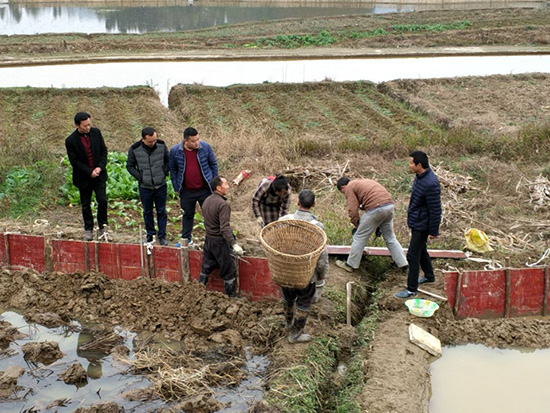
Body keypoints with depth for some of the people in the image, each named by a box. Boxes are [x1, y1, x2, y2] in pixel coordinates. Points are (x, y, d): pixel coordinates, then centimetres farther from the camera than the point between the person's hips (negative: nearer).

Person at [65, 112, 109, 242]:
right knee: (86, 205, 8)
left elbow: (103, 151, 4)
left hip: (99, 174, 2)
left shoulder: (96, 132, -2)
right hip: (83, 177, -2)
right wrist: (90, 172, -16)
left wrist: (100, 167, -10)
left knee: (102, 200, -6)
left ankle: (102, 227, 10)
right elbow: (74, 161, -12)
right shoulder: (70, 141, -13)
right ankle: (88, 230, 21)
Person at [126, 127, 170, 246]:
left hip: (161, 185, 1)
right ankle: (150, 234, 28)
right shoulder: (134, 149, -12)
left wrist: (164, 173, -3)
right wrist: (140, 177, -8)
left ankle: (162, 236, 18)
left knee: (161, 211, 7)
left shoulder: (161, 145, -8)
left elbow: (168, 161, 8)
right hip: (145, 187, 0)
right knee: (147, 211, 12)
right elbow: (130, 166, 1)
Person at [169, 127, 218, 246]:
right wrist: (176, 187, 5)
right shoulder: (175, 151, -9)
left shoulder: (205, 147, -10)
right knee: (187, 215, 16)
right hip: (187, 191, 1)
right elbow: (173, 169, 5)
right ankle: (186, 238, 33)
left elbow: (213, 164, 4)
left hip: (204, 189, 0)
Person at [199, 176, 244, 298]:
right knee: (229, 271, 5)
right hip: (220, 242, -8)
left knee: (206, 267, 19)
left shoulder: (207, 201, 4)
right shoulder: (222, 204, -23)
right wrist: (234, 244, -33)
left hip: (208, 239, 8)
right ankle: (231, 296, 14)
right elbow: (225, 228, -29)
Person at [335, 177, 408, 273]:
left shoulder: (349, 188, 7)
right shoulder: (364, 182, 31)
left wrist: (356, 225, 12)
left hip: (375, 209, -8)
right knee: (390, 237, 21)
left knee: (360, 237, 5)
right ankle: (402, 263, 24)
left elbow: (353, 210, -3)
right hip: (389, 205, 8)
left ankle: (350, 265, 13)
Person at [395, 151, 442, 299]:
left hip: (422, 226, -10)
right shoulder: (420, 177, 1)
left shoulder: (431, 184, -30)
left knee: (413, 255, -3)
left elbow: (435, 210, -24)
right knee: (421, 250, 25)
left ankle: (412, 289, 8)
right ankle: (429, 276, 45)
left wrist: (433, 231, -17)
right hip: (416, 222, 10)